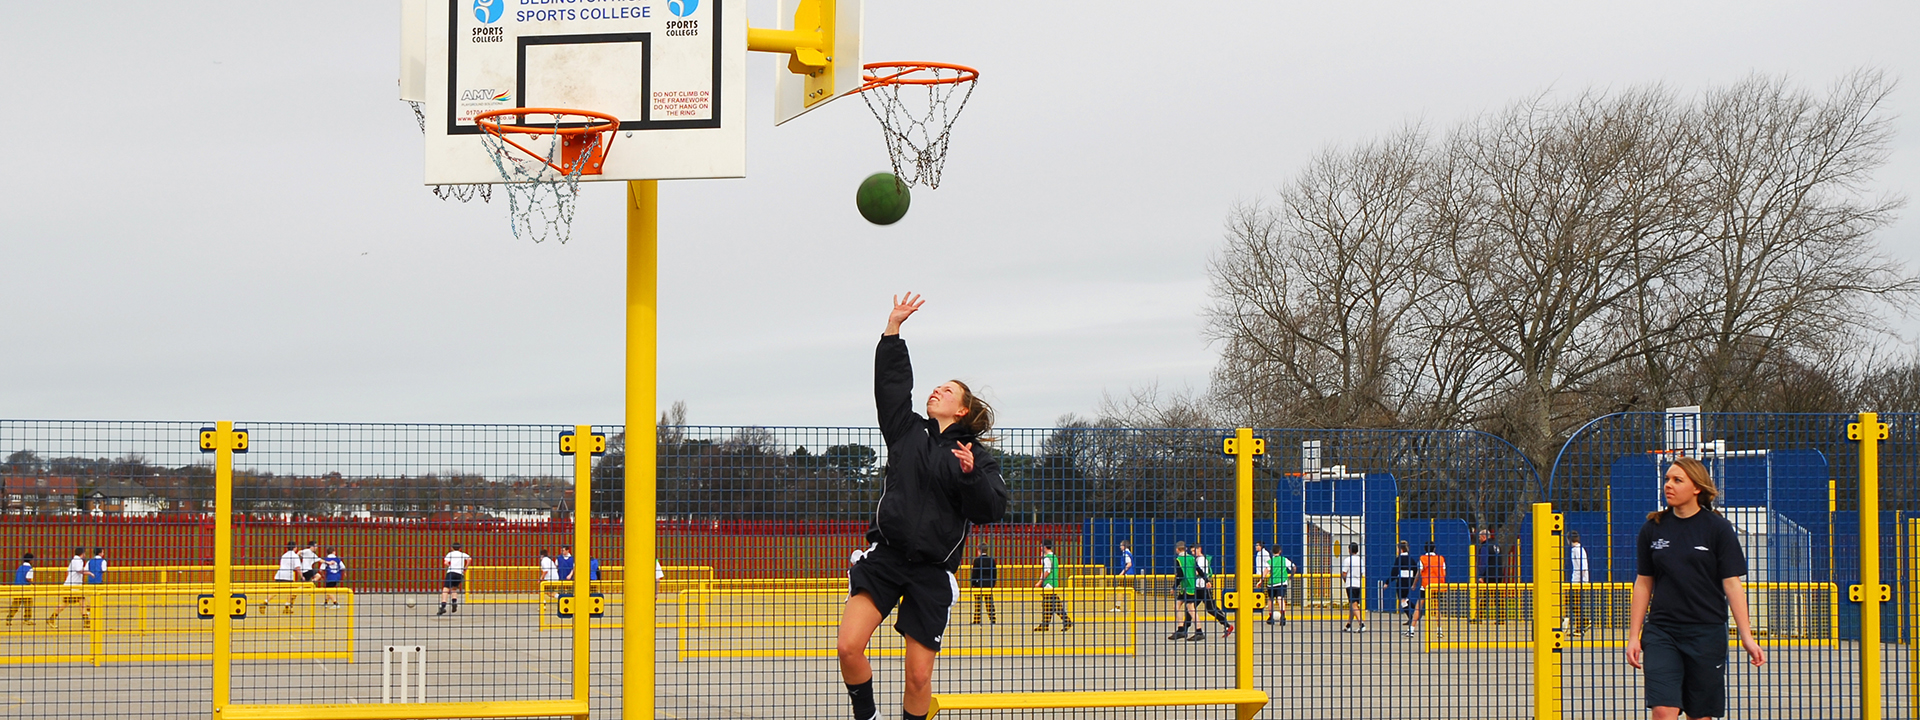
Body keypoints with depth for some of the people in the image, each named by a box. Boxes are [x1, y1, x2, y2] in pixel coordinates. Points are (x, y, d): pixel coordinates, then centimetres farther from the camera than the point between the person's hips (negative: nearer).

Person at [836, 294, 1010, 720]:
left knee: (919, 677, -2)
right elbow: (891, 383, 9)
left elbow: (993, 509, -6)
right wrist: (893, 329, 5)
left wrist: (971, 474, -22)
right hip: (885, 557, 2)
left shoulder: (977, 456, 3)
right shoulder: (908, 431, 10)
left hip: (931, 572, -2)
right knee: (848, 646, -16)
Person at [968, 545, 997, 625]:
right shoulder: (991, 560, 3)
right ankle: (993, 620, 3)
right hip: (989, 585, 4)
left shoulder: (977, 560, -9)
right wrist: (993, 583, 17)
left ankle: (977, 620, 1)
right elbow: (995, 573, 7)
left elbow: (974, 573, -8)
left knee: (978, 603, 1)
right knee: (989, 603, 5)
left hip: (978, 585, -4)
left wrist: (972, 583, 1)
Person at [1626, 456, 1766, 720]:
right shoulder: (1652, 529, 5)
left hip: (1707, 633, -1)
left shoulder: (1718, 529, -2)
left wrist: (1746, 637, -9)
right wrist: (1634, 636, 7)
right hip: (1661, 632, 1)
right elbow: (1643, 583, 10)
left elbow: (1731, 584, -3)